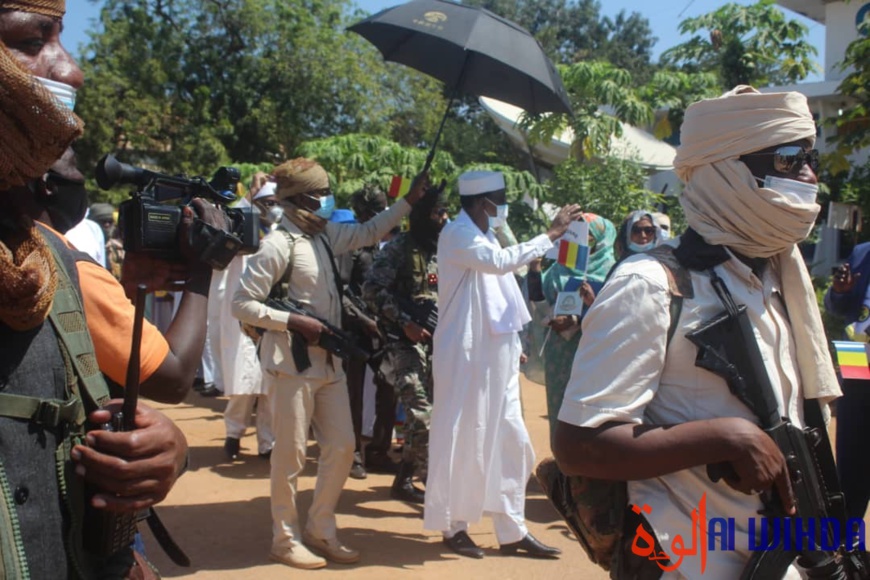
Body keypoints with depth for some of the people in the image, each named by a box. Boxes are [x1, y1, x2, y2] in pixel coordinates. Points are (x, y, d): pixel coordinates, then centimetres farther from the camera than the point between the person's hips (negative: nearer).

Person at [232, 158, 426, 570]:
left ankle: (320, 530, 27)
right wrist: (293, 322, -19)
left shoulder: (325, 235, 9)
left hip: (328, 362, 8)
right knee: (291, 454, 2)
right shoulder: (278, 244, -14)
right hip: (292, 364, -8)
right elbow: (242, 304, -13)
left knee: (342, 447, 11)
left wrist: (408, 202, 18)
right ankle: (285, 539, 20)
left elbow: (368, 233, 24)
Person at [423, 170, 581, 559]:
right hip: (466, 355, -9)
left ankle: (512, 532, 19)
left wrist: (513, 345, 16)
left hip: (494, 356, 9)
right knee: (462, 440, 1)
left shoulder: (483, 236, 16)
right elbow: (501, 261, -28)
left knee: (508, 442, 10)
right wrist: (552, 233, -21)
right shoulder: (457, 234, -11)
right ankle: (453, 526, 17)